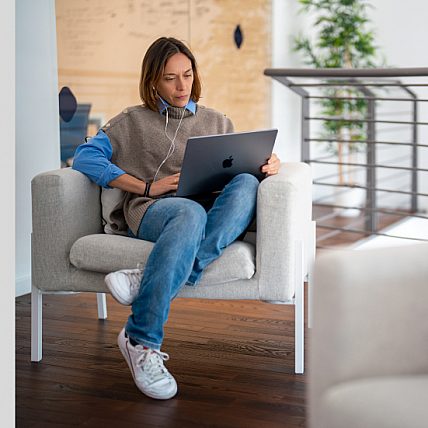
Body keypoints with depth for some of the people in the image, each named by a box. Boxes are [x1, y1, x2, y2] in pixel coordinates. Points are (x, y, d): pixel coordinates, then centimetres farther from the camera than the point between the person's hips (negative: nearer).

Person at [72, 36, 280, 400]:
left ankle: (146, 279, -41)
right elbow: (85, 157, 7)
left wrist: (267, 166, 0)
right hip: (153, 212, -3)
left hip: (218, 214, 3)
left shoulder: (218, 122, 30)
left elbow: (236, 169, 25)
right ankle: (141, 341, -40)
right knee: (190, 212, -41)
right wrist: (149, 187, -4)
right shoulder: (133, 121, 21)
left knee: (247, 183, -33)